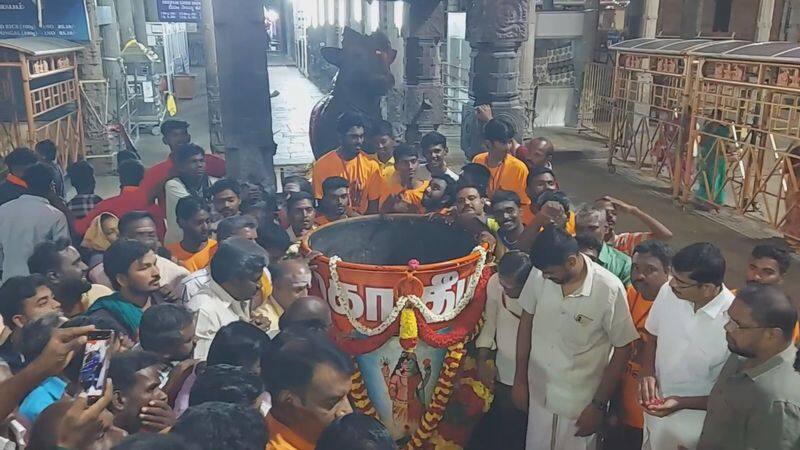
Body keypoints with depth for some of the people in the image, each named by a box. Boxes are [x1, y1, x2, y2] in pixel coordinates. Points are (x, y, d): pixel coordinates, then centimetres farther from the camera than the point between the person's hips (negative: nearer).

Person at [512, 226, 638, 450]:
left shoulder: (609, 290, -23)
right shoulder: (539, 274, -14)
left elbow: (622, 349, -12)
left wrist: (599, 406, -9)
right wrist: (519, 379, 5)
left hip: (581, 402, -3)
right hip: (538, 394, 3)